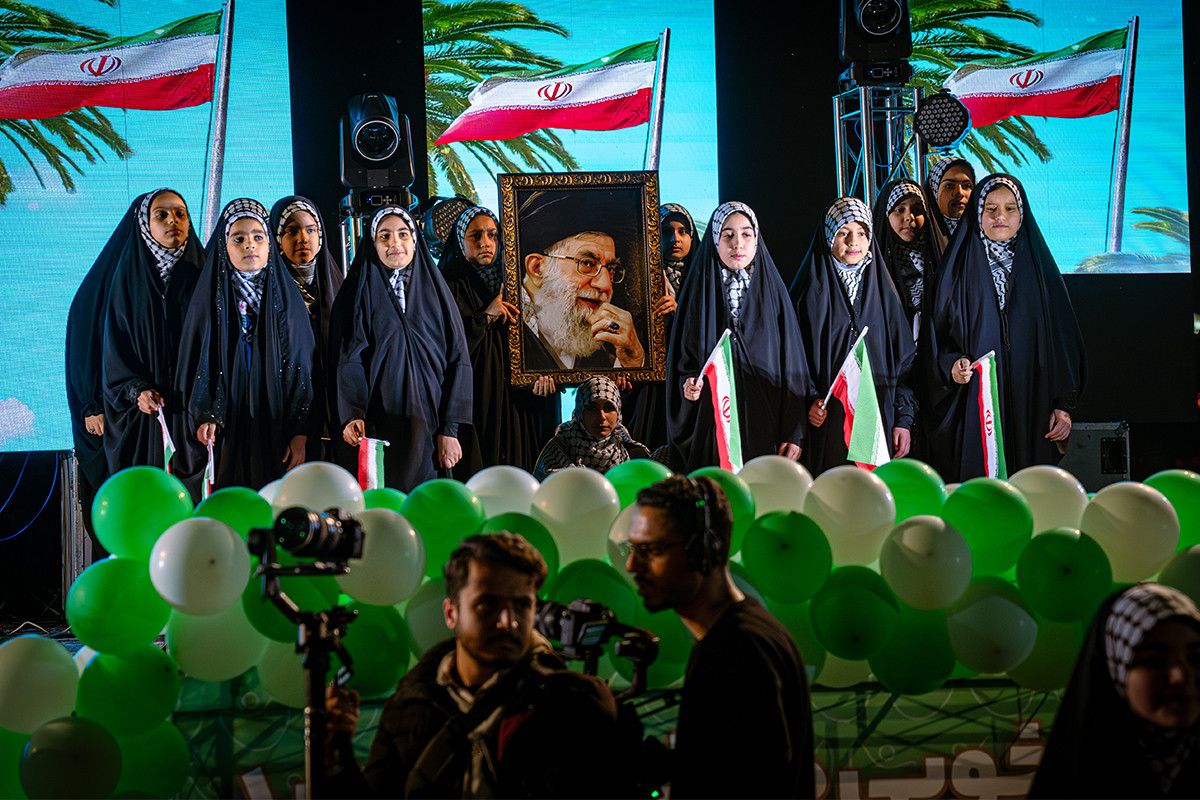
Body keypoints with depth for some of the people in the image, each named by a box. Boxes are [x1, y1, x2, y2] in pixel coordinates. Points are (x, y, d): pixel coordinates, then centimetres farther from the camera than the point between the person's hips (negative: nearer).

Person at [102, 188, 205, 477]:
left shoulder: (203, 275, 7)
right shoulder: (129, 278, 7)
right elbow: (116, 344, 4)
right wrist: (136, 389, -12)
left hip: (194, 406, 0)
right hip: (146, 410, 0)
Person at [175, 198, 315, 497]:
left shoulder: (287, 299, 8)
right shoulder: (210, 300, 7)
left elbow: (302, 368, 4)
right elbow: (196, 366, 3)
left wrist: (300, 434, -5)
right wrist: (204, 416, -13)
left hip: (275, 432, 1)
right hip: (227, 435, -1)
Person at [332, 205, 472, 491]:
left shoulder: (435, 291, 9)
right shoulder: (358, 294, 6)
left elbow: (457, 360, 4)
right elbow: (350, 360, -5)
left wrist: (449, 430, -6)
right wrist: (353, 414, -23)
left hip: (428, 423, 1)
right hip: (379, 429, -1)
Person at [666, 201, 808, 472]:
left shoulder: (772, 293, 5)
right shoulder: (698, 293, 5)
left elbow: (792, 368, 3)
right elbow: (681, 359, 10)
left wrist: (794, 434, -3)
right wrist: (687, 383, -13)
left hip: (765, 427, 0)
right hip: (711, 427, 0)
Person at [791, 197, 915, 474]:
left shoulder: (883, 290, 12)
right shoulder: (811, 291, 5)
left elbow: (904, 357, 11)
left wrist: (904, 419, 3)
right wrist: (808, 399, -13)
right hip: (826, 417, -2)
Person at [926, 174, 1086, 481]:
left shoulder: (1039, 268, 8)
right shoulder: (959, 270, 7)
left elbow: (1063, 339, 7)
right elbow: (939, 338, 8)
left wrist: (1064, 406, 0)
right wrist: (952, 364, -14)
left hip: (1031, 407, 1)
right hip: (973, 408, -1)